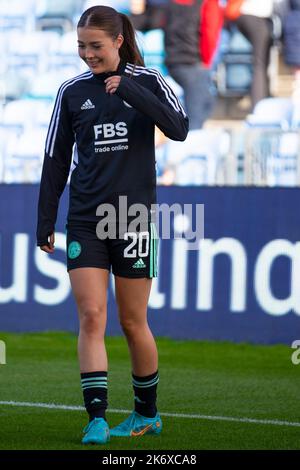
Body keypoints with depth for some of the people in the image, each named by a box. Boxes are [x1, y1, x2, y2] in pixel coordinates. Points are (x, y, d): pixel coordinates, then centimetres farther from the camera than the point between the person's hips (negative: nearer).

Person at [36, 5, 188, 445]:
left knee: (133, 323, 5)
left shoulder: (147, 82, 0)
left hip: (135, 217, -2)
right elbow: (56, 160, 9)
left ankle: (147, 412, 22)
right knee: (91, 316, -10)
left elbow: (178, 129, -16)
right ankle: (97, 419, -11)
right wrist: (45, 222, 6)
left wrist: (130, 91, -23)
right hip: (85, 222, 2)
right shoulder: (72, 91, 5)